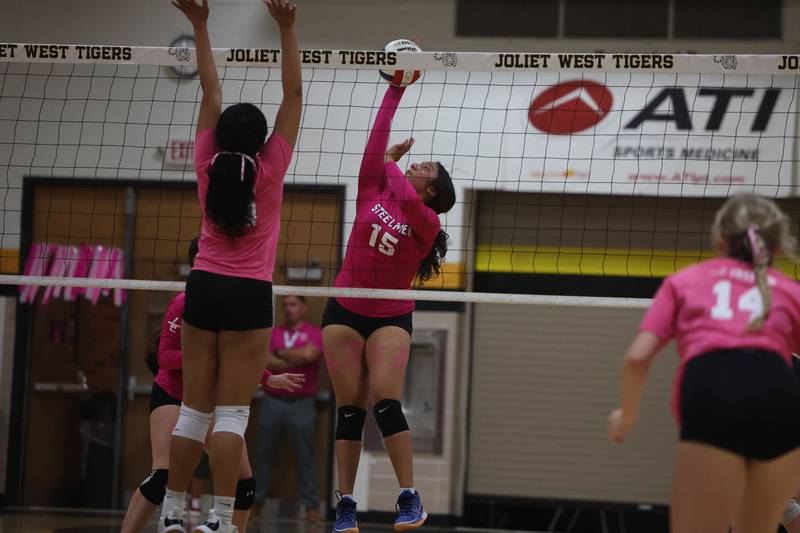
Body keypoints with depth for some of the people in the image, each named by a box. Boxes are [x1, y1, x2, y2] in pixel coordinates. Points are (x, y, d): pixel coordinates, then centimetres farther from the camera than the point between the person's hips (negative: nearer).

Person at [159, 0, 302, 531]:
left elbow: (211, 92, 4)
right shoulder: (269, 171, -6)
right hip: (249, 294, -4)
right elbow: (294, 95, -6)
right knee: (232, 414, -6)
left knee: (194, 410, 8)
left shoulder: (209, 166, 1)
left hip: (204, 287, 4)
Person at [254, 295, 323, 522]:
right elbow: (265, 361, -5)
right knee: (263, 454, 8)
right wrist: (295, 360, -12)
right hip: (272, 401, 3)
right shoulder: (272, 333, 8)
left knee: (305, 456, -1)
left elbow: (308, 353, -19)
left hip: (301, 404, -3)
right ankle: (256, 501, 16)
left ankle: (311, 504, 4)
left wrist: (280, 353, -6)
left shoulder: (315, 333, 0)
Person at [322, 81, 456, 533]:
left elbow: (408, 199, -26)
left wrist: (391, 163, -10)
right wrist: (395, 91, -5)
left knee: (386, 401, -19)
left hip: (391, 317, -3)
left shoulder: (427, 221, -4)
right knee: (349, 410, 0)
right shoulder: (374, 193, 6)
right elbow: (378, 140, -3)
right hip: (345, 312, 3)